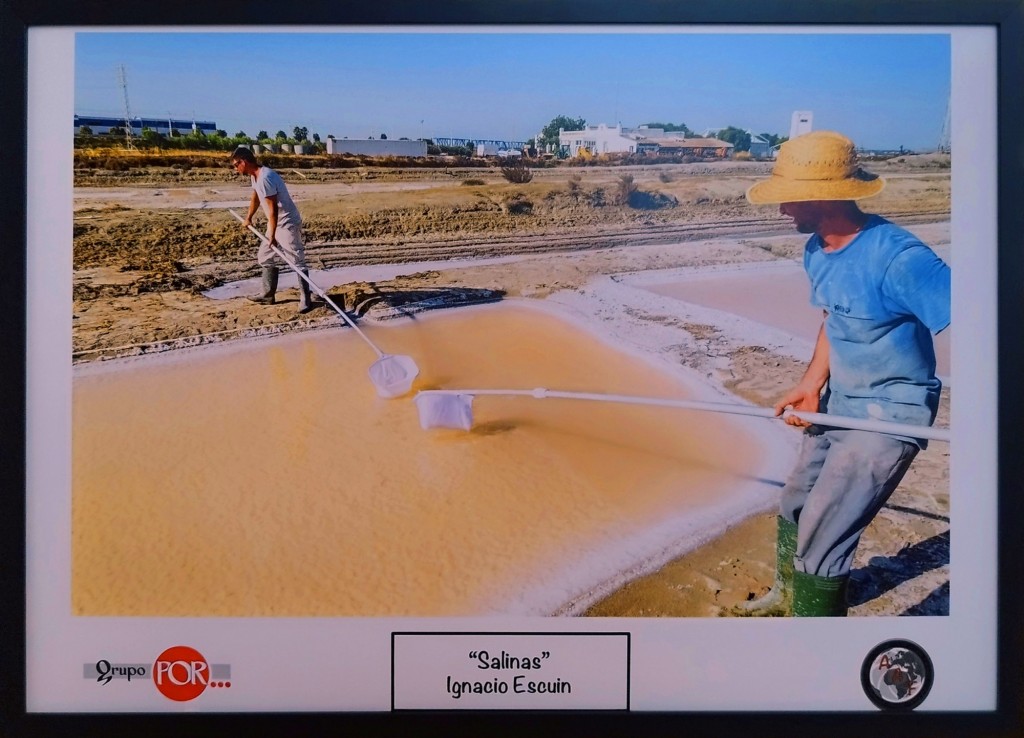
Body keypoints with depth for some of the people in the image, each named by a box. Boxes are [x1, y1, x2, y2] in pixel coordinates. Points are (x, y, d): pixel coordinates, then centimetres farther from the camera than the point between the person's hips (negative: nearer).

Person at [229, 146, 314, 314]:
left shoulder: (265, 178, -25)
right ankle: (268, 295, 27)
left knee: (297, 261, -11)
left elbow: (273, 209, -24)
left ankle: (305, 300, -10)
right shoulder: (255, 176, 6)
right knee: (265, 257, 19)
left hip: (288, 223, -11)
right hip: (276, 223, 11)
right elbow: (255, 197, 26)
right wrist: (248, 218, 37)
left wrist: (272, 235, -20)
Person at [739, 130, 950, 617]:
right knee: (794, 507, 23)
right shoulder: (816, 251, -1)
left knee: (820, 538, -8)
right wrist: (811, 383, -1)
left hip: (889, 416, -9)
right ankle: (788, 597, 49)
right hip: (838, 404, 9)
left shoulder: (897, 259, -29)